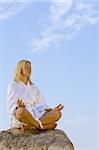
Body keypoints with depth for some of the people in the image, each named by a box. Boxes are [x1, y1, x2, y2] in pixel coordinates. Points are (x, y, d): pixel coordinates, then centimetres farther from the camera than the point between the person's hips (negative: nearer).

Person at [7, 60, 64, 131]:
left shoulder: (33, 87, 24)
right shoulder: (13, 85, 8)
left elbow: (41, 104, 16)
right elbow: (11, 105, -3)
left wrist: (52, 110, -4)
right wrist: (18, 108, -26)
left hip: (35, 116, 5)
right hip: (19, 117, -5)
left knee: (57, 113, -20)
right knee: (21, 110, -41)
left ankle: (30, 126, -32)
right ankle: (42, 126, -26)